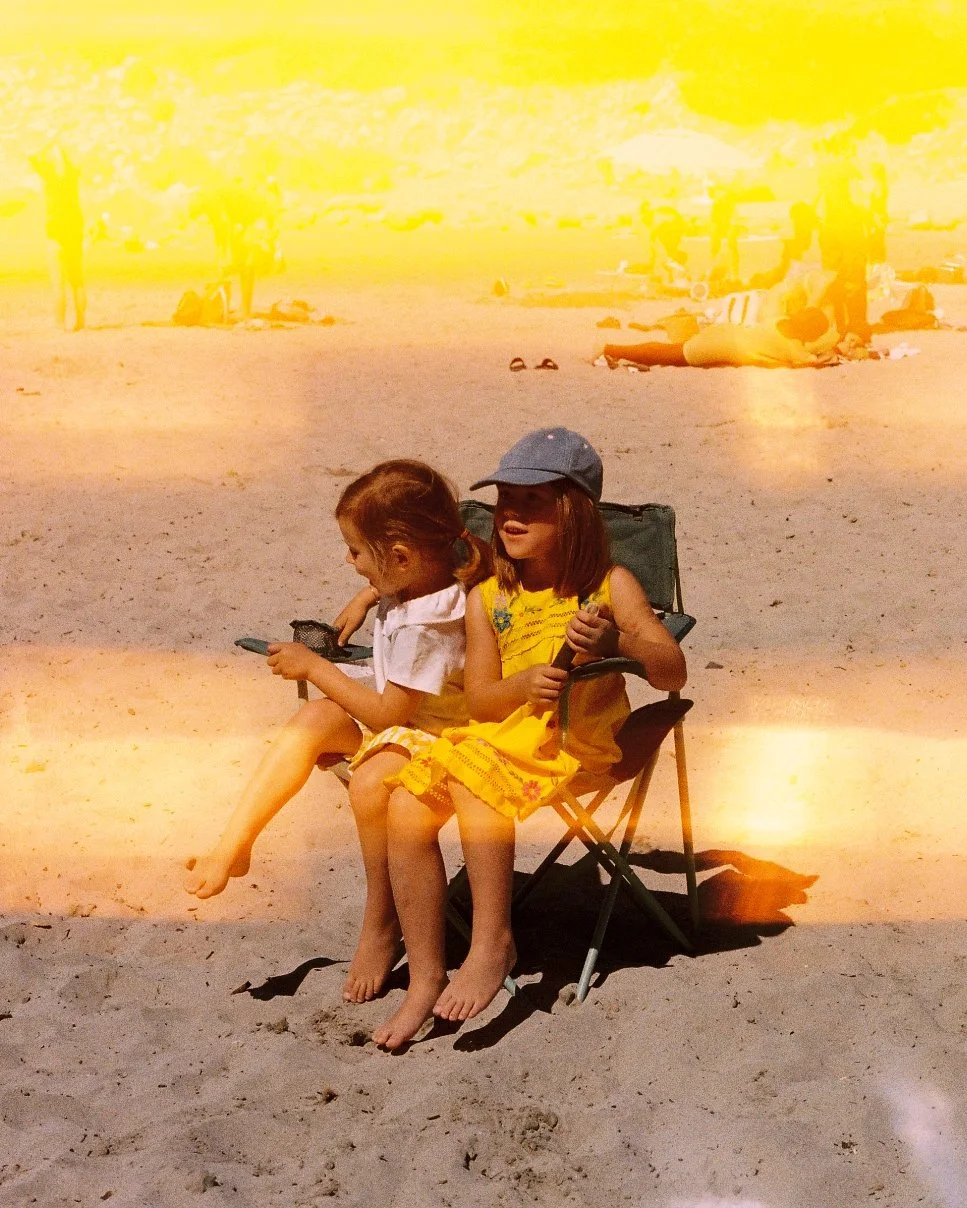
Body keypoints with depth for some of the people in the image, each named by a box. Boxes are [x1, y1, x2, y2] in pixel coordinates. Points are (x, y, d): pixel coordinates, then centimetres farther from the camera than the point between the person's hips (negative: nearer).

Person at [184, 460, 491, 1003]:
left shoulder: (427, 626, -32)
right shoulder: (419, 577, -5)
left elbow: (387, 712, -26)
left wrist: (313, 666, -19)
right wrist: (364, 599, 11)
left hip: (435, 733, -10)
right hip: (397, 711, 10)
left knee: (370, 782, -34)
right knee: (312, 722, -11)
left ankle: (381, 923, -12)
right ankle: (231, 850, -12)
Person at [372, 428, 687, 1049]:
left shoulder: (609, 586, -3)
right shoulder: (487, 599, 6)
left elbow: (674, 674, -10)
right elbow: (479, 700, 3)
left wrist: (617, 641, -29)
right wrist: (525, 683, -19)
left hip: (577, 741, -5)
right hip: (500, 732, 5)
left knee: (473, 772, -32)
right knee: (407, 806, -18)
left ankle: (493, 943, -22)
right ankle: (426, 978, -8)